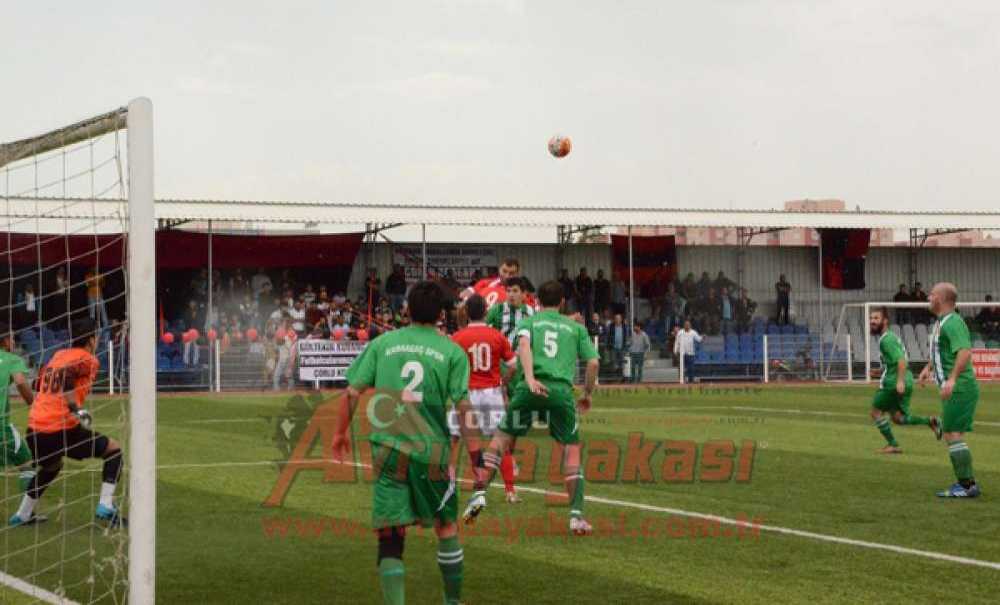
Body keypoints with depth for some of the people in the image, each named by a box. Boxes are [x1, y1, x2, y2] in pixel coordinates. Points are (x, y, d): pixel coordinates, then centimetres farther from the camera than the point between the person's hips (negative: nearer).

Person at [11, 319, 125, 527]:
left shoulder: (58, 355, 17)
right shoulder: (88, 360, -3)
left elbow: (39, 383, 22)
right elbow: (66, 377, -22)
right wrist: (77, 409, -28)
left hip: (35, 431, 7)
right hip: (61, 430, -7)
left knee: (51, 467, 36)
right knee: (114, 450, 9)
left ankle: (22, 515, 36)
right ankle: (105, 508, -4)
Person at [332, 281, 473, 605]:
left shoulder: (382, 343, 5)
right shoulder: (452, 352, 1)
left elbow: (353, 392, 2)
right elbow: (463, 407, -6)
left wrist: (341, 432, 17)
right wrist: (476, 457, -3)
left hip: (388, 448, 0)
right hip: (431, 450, 0)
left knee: (390, 536, 1)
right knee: (446, 526, 19)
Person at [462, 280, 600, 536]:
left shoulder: (529, 322, 18)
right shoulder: (576, 328, 21)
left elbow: (524, 345, -4)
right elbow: (593, 362, 12)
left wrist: (530, 378, -17)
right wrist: (587, 394, 26)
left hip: (530, 389, 0)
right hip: (562, 390, 0)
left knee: (501, 437, 14)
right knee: (572, 448, 9)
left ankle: (479, 493, -1)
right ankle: (576, 515, 1)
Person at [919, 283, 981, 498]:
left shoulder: (953, 322, -15)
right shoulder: (941, 322, 17)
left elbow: (965, 352, -29)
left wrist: (952, 379, -38)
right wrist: (928, 367, 28)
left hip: (960, 389, -11)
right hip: (954, 390, 11)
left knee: (953, 434, -12)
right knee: (952, 435, 13)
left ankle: (968, 485, -11)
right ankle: (965, 483, 17)